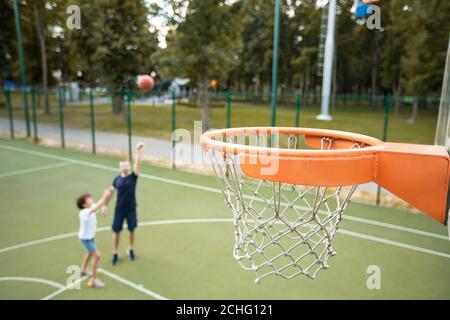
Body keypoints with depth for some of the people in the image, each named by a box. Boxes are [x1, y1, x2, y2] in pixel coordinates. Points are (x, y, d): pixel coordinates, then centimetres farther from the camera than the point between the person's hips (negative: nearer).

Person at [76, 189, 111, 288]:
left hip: (91, 236, 9)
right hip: (85, 238, -9)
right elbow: (96, 208, -51)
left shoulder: (92, 208, -10)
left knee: (90, 252, 30)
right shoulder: (84, 213, -33)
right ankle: (93, 280, -3)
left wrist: (106, 196, -34)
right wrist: (104, 197, -55)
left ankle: (84, 270, 56)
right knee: (97, 256, -13)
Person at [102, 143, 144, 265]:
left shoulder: (133, 176, -8)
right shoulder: (117, 179, -1)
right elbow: (110, 192, 9)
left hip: (131, 209, -1)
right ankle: (115, 253, 22)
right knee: (116, 231, 6)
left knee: (131, 230, 11)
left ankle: (131, 250, 33)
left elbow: (138, 163, -22)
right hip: (119, 209, 1)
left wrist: (138, 150, -33)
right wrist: (105, 205, 10)